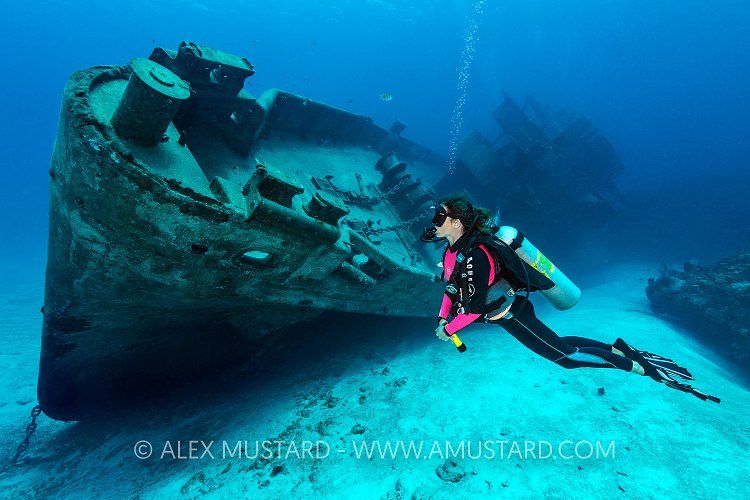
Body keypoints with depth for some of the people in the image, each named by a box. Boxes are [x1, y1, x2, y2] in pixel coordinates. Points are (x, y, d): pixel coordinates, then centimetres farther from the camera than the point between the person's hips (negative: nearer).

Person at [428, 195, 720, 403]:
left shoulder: (475, 257, -34)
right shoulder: (453, 250, -4)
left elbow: (475, 309, -29)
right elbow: (453, 287, 10)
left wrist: (448, 329, -17)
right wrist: (442, 317, 2)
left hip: (512, 314, -8)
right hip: (507, 310, 9)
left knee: (566, 355, 5)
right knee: (558, 344, 22)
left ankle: (642, 366, 18)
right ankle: (618, 348, 33)